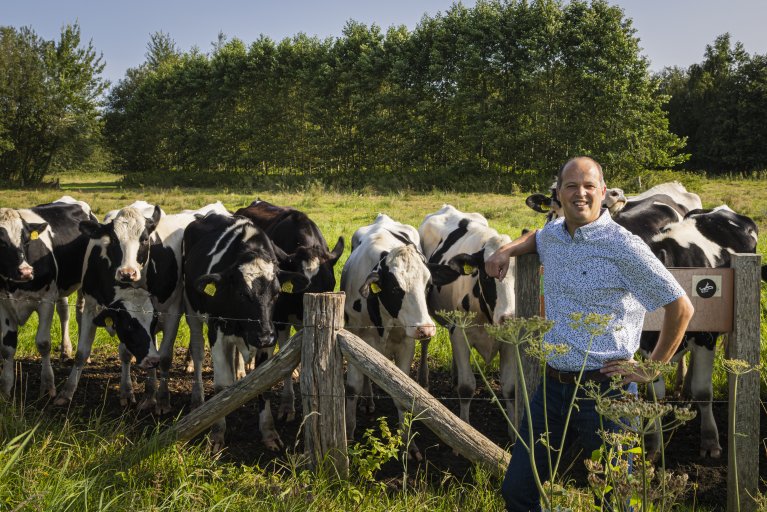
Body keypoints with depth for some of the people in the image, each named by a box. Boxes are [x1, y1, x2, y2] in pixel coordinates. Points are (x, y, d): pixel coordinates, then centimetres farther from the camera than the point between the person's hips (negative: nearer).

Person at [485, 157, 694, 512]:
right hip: (552, 385, 6)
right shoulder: (552, 236, 7)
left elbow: (681, 308, -8)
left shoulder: (624, 247, -12)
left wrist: (652, 369, -4)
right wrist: (507, 250, 16)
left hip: (605, 389, -6)